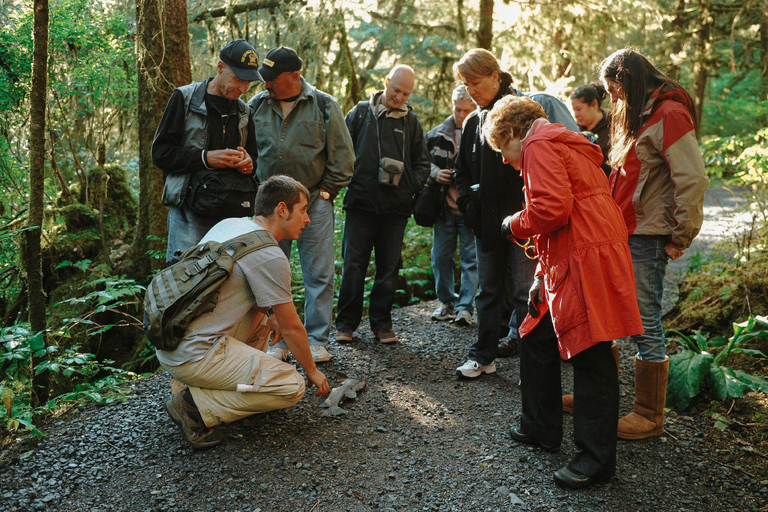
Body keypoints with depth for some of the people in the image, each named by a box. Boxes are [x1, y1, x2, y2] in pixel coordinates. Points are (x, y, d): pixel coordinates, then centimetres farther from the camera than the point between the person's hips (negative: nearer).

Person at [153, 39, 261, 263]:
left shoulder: (243, 111, 15)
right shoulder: (185, 98, 1)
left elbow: (252, 154, 27)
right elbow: (160, 152, -2)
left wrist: (249, 163, 1)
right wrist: (205, 158, -15)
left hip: (232, 214, 4)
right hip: (190, 212, -4)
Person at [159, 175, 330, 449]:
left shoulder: (229, 224, 9)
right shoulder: (270, 257, -15)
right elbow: (291, 329, -6)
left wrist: (269, 314, 13)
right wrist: (312, 371, 10)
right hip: (193, 355, -9)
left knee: (261, 315, 26)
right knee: (292, 386, -8)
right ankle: (196, 405, -7)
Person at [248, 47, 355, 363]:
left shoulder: (324, 106, -1)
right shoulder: (256, 106, 7)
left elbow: (343, 156, 3)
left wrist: (326, 191, -1)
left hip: (314, 203, -2)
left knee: (319, 274, 1)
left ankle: (317, 341, 14)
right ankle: (278, 340, 19)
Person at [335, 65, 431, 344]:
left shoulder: (411, 121, 12)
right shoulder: (360, 112, 7)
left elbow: (422, 163, 15)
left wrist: (410, 185, -1)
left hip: (396, 207, 2)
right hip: (360, 202, -2)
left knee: (389, 268, 6)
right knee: (353, 265, 0)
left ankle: (382, 323, 18)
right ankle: (346, 322, 12)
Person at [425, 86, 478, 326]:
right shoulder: (437, 134, 7)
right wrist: (434, 173, -5)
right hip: (444, 206, 4)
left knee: (471, 257, 0)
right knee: (441, 255, 8)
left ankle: (465, 306, 9)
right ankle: (447, 301, 24)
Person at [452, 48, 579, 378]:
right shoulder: (473, 122, 13)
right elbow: (462, 170, 23)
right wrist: (467, 199, 7)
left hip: (520, 216, -5)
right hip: (486, 219, 6)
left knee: (524, 290, -1)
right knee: (488, 289, 12)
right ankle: (483, 356, 21)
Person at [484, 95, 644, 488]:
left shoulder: (538, 146, -7)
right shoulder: (559, 145, 26)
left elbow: (552, 207, -22)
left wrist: (514, 226, -3)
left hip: (586, 262, -11)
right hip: (567, 263, 11)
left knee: (590, 355, -4)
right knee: (537, 338, 17)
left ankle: (597, 457, 6)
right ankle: (542, 428, 29)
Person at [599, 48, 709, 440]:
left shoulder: (669, 114, -12)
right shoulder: (638, 117, 19)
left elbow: (693, 179, -19)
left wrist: (681, 237, -14)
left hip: (647, 240, -9)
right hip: (621, 236, 10)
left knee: (645, 324, -2)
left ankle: (649, 416, 12)